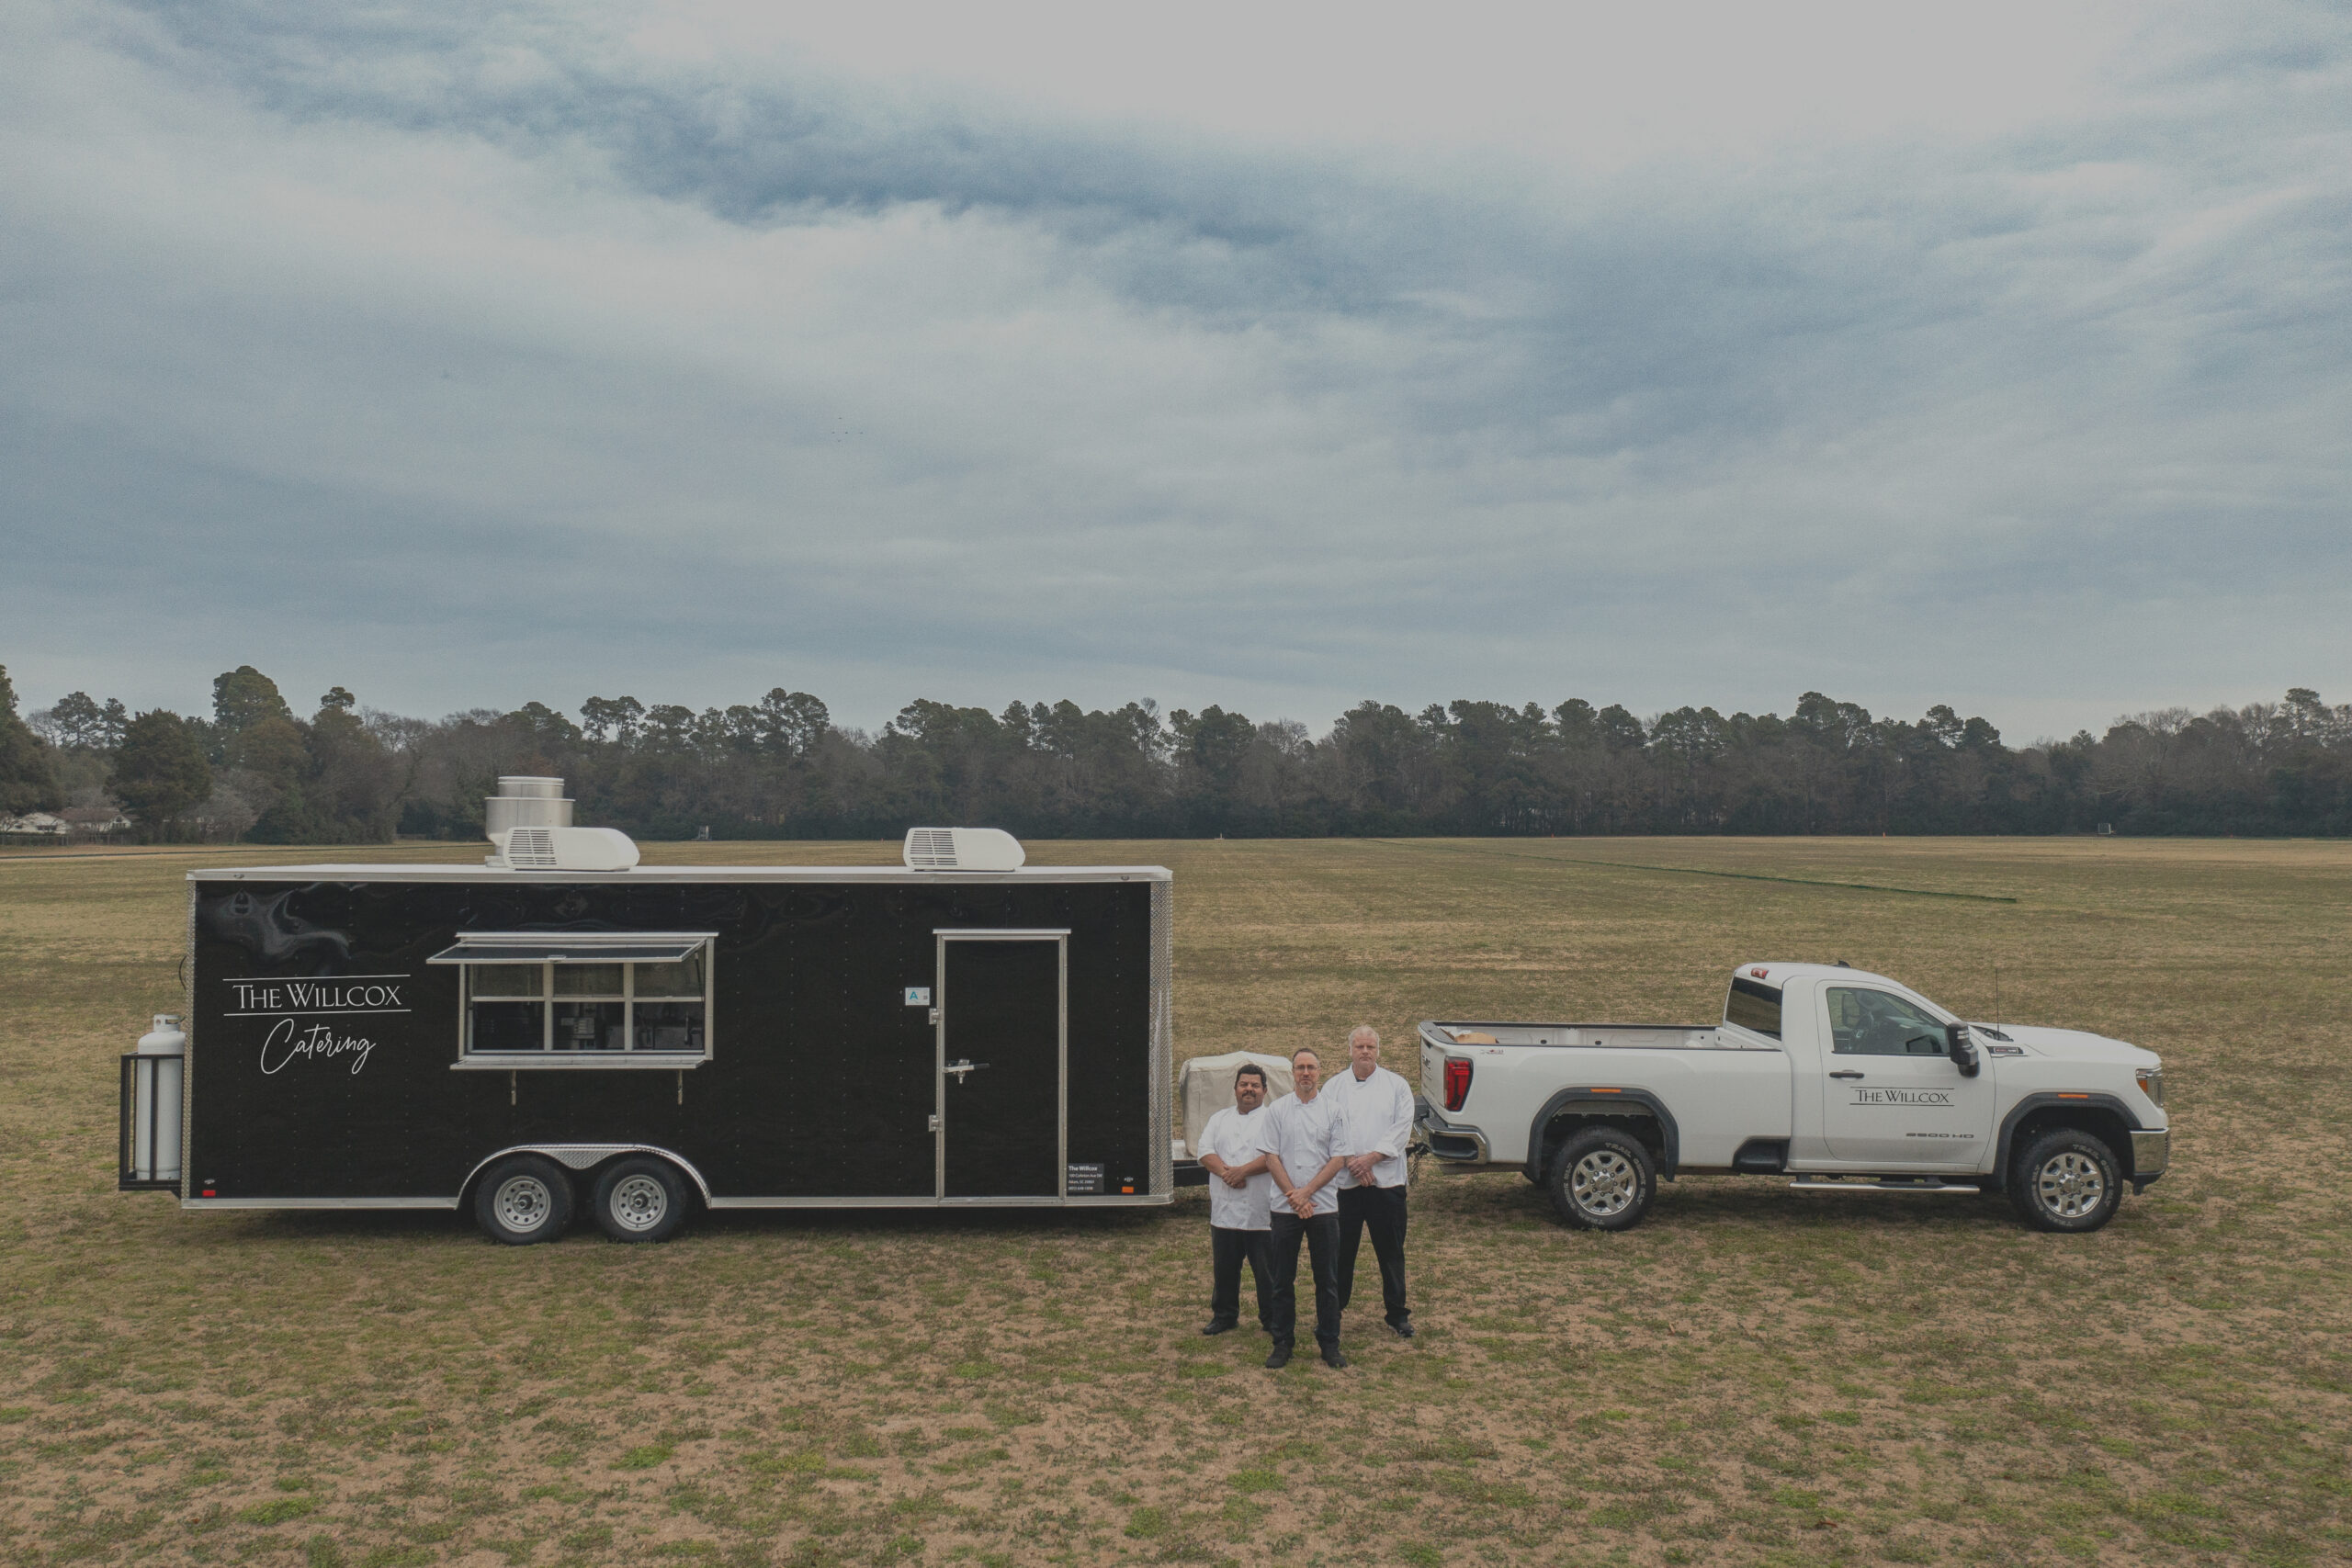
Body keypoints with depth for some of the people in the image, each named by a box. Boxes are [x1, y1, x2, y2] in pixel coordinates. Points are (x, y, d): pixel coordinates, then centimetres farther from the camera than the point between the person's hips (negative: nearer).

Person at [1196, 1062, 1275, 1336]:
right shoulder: (1219, 1119, 16)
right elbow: (1205, 1153, 4)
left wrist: (1244, 1170, -18)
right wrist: (1225, 1172, -13)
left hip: (1261, 1211, -4)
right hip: (1224, 1210, 4)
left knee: (1267, 1269, 1)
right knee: (1224, 1267, 12)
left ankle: (1271, 1320, 14)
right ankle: (1224, 1315, 25)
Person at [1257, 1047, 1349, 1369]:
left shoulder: (1332, 1110, 3)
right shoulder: (1276, 1110, 4)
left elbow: (1338, 1159, -2)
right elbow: (1271, 1157, 0)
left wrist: (1306, 1192, -11)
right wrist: (1293, 1196, -10)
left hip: (1324, 1206, 0)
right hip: (1285, 1207, 0)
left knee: (1327, 1279, 5)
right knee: (1283, 1279, 6)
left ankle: (1329, 1343, 15)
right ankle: (1282, 1343, 15)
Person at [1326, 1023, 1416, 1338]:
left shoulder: (1397, 1085, 6)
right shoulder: (1333, 1088, 8)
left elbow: (1402, 1129, -3)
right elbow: (1328, 1131, 0)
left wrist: (1370, 1158, -13)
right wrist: (1350, 1162, -14)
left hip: (1386, 1181, 0)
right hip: (1344, 1182, 1)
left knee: (1391, 1252, 4)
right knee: (1341, 1250, 6)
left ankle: (1397, 1315, 15)